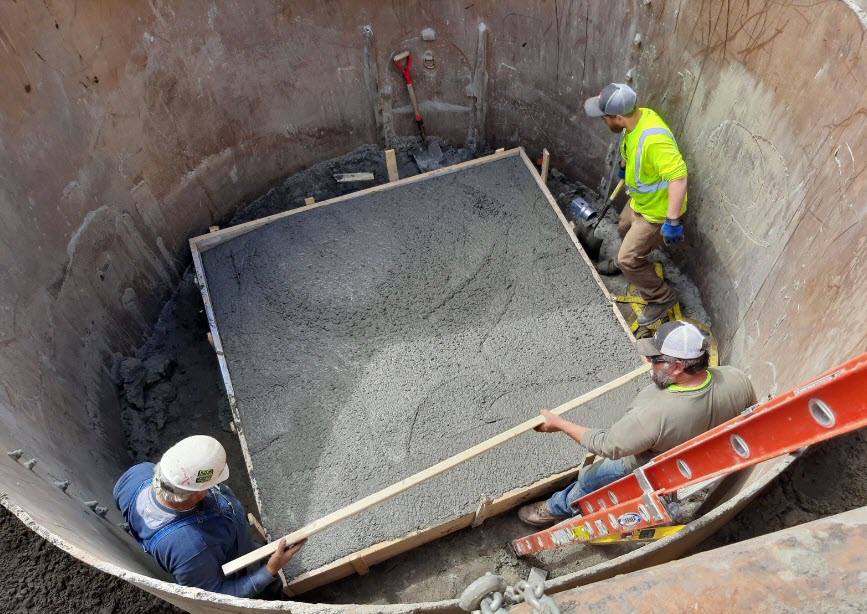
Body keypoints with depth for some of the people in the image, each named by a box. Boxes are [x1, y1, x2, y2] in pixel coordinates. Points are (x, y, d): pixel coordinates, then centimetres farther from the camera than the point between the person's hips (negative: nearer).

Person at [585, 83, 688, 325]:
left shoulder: (654, 140, -40)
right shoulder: (638, 116, -10)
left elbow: (678, 177, -41)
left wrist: (672, 221, -40)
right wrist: (624, 165, 30)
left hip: (656, 210, -9)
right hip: (639, 200, 9)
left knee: (629, 260, 0)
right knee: (625, 230, 32)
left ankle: (662, 298, 21)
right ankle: (622, 262, 62)